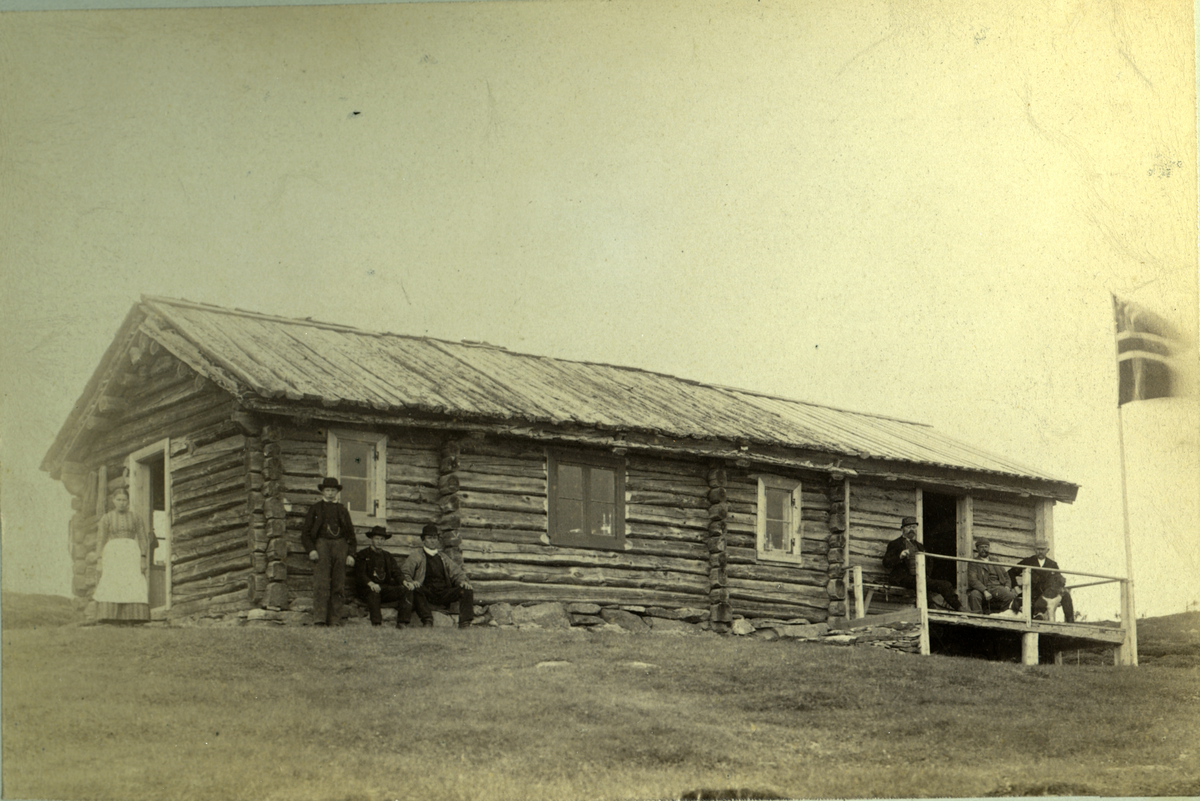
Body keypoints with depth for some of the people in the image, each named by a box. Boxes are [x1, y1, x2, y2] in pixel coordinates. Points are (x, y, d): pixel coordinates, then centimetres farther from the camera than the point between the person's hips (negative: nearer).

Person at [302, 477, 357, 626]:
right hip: (322, 543, -2)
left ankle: (335, 622, -5)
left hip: (340, 544, 2)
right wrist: (311, 550, -6)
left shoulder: (342, 510, 22)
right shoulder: (315, 508, 16)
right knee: (321, 584, -16)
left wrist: (350, 554, 6)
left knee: (337, 586, -3)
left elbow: (351, 534, 20)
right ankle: (319, 620, -23)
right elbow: (305, 533, 10)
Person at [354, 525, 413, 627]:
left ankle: (402, 623, -29)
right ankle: (376, 624, -46)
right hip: (367, 589, -4)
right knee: (374, 592, -40)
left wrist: (404, 582, -11)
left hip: (386, 588, 4)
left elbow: (396, 574, 13)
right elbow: (360, 575, -4)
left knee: (407, 591, -20)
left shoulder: (388, 557, 25)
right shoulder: (362, 555, 10)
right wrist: (371, 584, -26)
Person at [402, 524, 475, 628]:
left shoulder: (444, 558, 28)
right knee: (416, 590, -38)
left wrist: (462, 581, -5)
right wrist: (409, 582, -21)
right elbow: (405, 572, 3)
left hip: (444, 594, 3)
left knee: (467, 591, -20)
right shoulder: (417, 558, 16)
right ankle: (427, 621, -46)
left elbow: (456, 573, 19)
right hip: (427, 594, -3)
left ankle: (464, 624, -30)